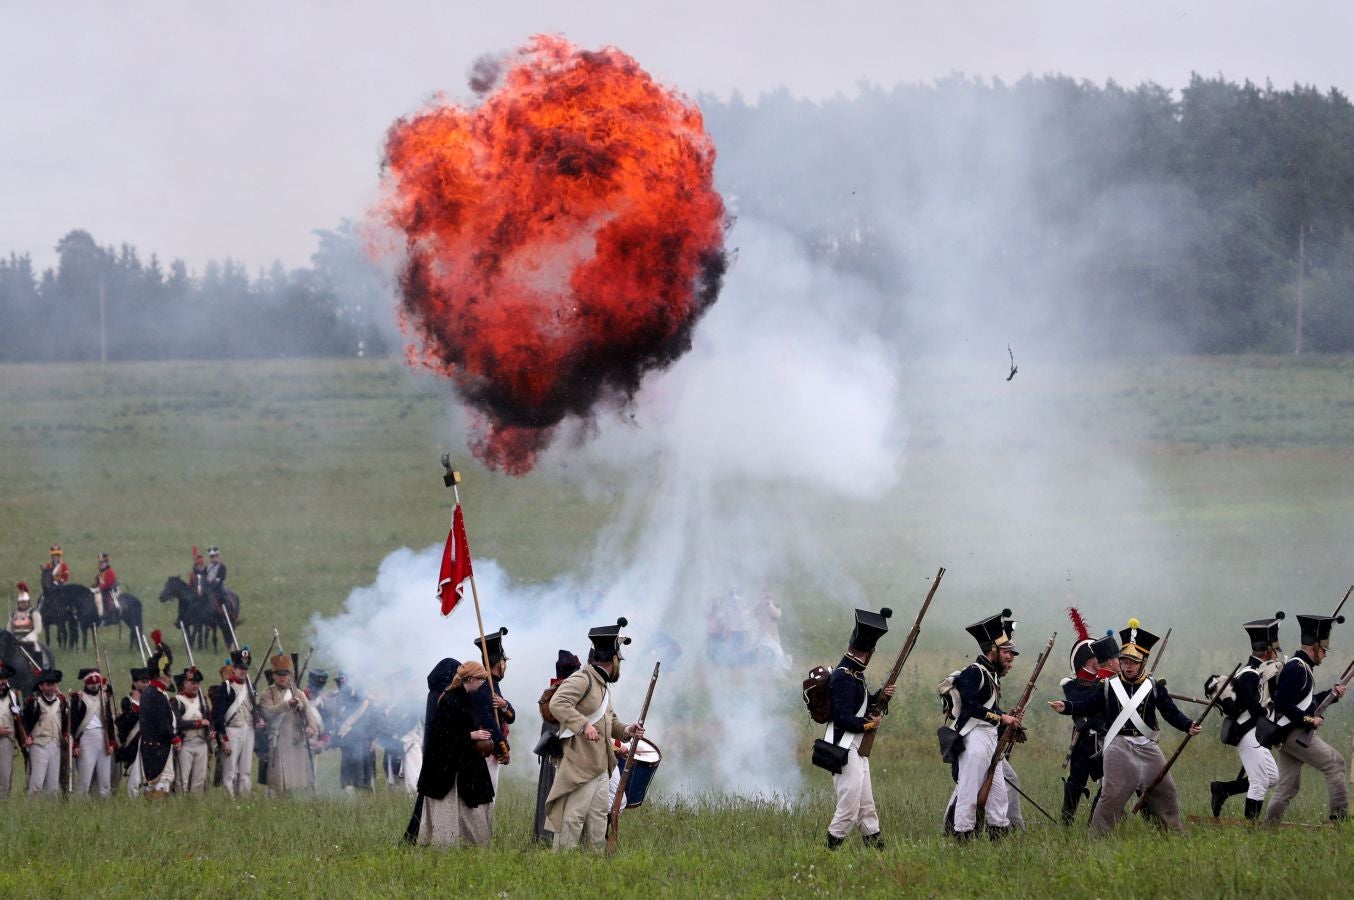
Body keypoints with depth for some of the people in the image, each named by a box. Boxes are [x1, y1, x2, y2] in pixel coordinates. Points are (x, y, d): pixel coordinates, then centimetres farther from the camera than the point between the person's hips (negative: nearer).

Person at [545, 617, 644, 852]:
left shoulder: (603, 684, 19)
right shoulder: (581, 680, -13)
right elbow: (557, 704, -27)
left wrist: (626, 731, 10)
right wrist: (584, 725, -35)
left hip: (601, 767, 10)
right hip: (580, 766, -10)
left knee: (598, 818, 12)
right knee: (573, 817, -10)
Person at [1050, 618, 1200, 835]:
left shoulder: (1154, 687, 3)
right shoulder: (1109, 686, 3)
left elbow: (1171, 712, 0)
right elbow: (1089, 706, 9)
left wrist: (1188, 725, -18)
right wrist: (1066, 707, -7)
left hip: (1147, 746, 2)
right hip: (1119, 746, -2)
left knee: (1165, 791, 8)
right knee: (1112, 793, -11)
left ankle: (1176, 834, 23)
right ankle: (1097, 836, -5)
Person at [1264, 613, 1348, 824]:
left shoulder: (1301, 667, 18)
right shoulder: (1296, 669, -15)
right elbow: (1284, 704, -23)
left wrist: (1330, 693, 17)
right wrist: (1309, 720, -19)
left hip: (1286, 736, 10)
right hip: (1295, 734, -10)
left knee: (1287, 786, 9)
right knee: (1335, 763, -5)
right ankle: (1339, 815, -6)